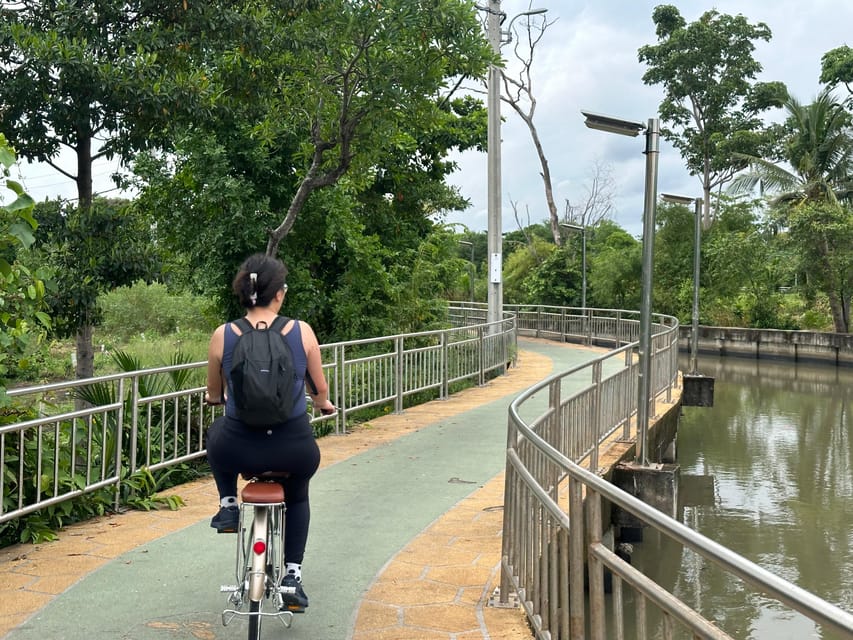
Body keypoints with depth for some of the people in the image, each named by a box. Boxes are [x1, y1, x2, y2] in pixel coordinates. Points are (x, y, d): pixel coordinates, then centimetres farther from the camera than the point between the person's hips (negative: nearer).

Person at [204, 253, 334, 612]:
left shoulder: (223, 335, -5)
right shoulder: (301, 331, -7)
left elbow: (214, 394, 10)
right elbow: (320, 390, 5)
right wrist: (324, 404, 29)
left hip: (238, 451, 0)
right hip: (294, 451, 0)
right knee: (297, 496, 34)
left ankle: (228, 505, 30)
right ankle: (293, 576, 25)